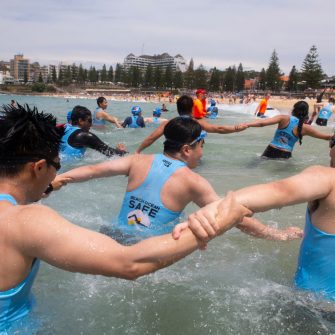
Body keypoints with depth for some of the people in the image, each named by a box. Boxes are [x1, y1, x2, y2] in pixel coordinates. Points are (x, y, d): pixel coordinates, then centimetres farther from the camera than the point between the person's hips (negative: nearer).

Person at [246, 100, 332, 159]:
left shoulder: (284, 119, -4)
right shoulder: (305, 128, 1)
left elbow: (262, 123, -16)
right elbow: (327, 137, 10)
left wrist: (245, 125, -18)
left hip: (271, 152, 0)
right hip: (285, 155, 1)